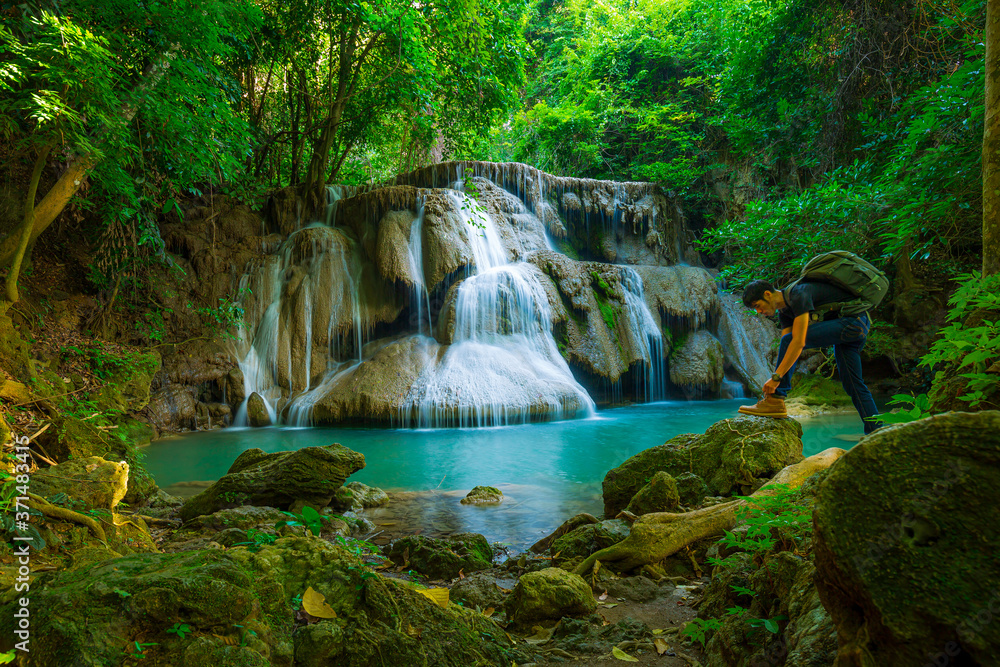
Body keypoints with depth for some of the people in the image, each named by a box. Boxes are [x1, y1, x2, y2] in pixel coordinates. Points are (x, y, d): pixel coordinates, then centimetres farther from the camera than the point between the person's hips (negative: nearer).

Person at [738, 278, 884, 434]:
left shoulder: (798, 294, -19)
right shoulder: (784, 310, 11)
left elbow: (799, 342, -27)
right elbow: (785, 350, 9)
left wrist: (776, 377, -28)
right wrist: (773, 383, 0)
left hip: (852, 321, -10)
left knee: (789, 340, -19)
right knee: (852, 383, 9)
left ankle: (774, 402, -20)